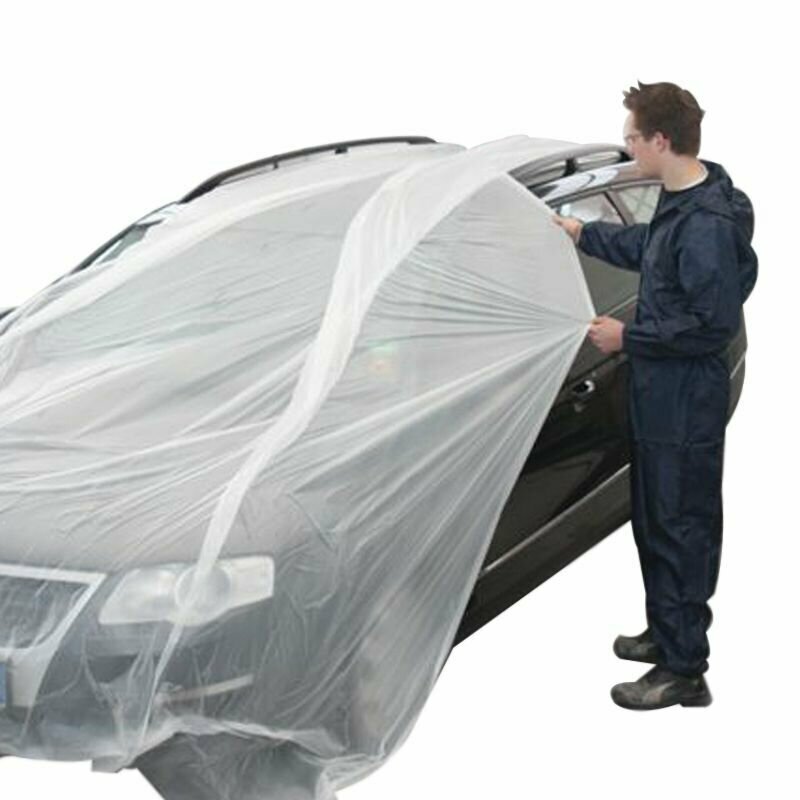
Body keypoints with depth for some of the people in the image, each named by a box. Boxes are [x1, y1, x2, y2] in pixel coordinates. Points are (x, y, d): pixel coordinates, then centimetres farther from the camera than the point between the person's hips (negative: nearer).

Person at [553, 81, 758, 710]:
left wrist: (628, 338, -18)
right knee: (655, 518, 21)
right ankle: (667, 633, 38)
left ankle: (684, 670, 14)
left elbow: (713, 325, -25)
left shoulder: (707, 225, -26)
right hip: (660, 393, 10)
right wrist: (583, 232, 30)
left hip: (686, 404, -10)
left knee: (680, 528, 1)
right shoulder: (680, 202, 5)